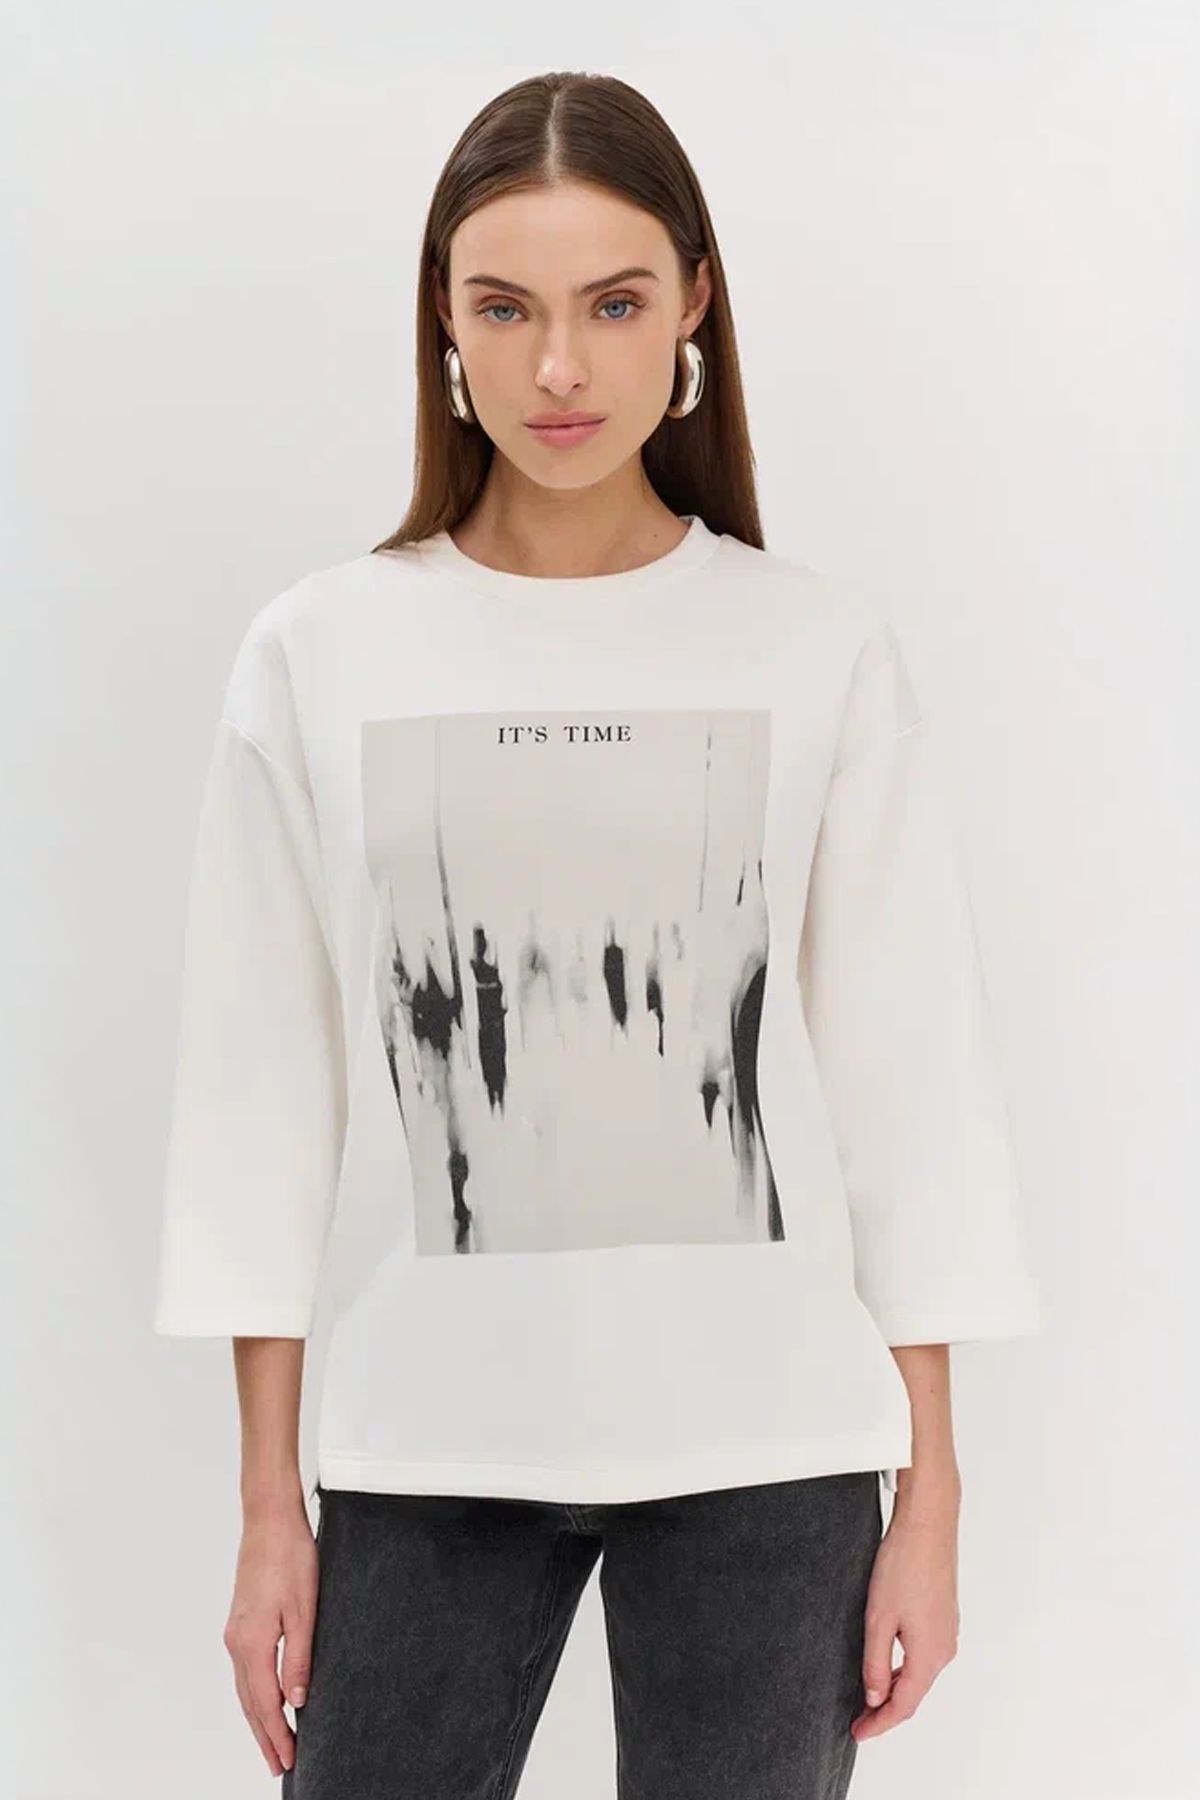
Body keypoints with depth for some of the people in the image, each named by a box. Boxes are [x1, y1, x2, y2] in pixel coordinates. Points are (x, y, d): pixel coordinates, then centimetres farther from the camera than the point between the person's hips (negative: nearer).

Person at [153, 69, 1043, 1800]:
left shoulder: (823, 651, -2)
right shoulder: (320, 653, -1)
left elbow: (909, 1075, 1)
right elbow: (264, 1085, 2)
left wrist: (929, 1499, 1)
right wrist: (270, 1505, 2)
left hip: (765, 1445, 0)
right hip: (427, 1444, 0)